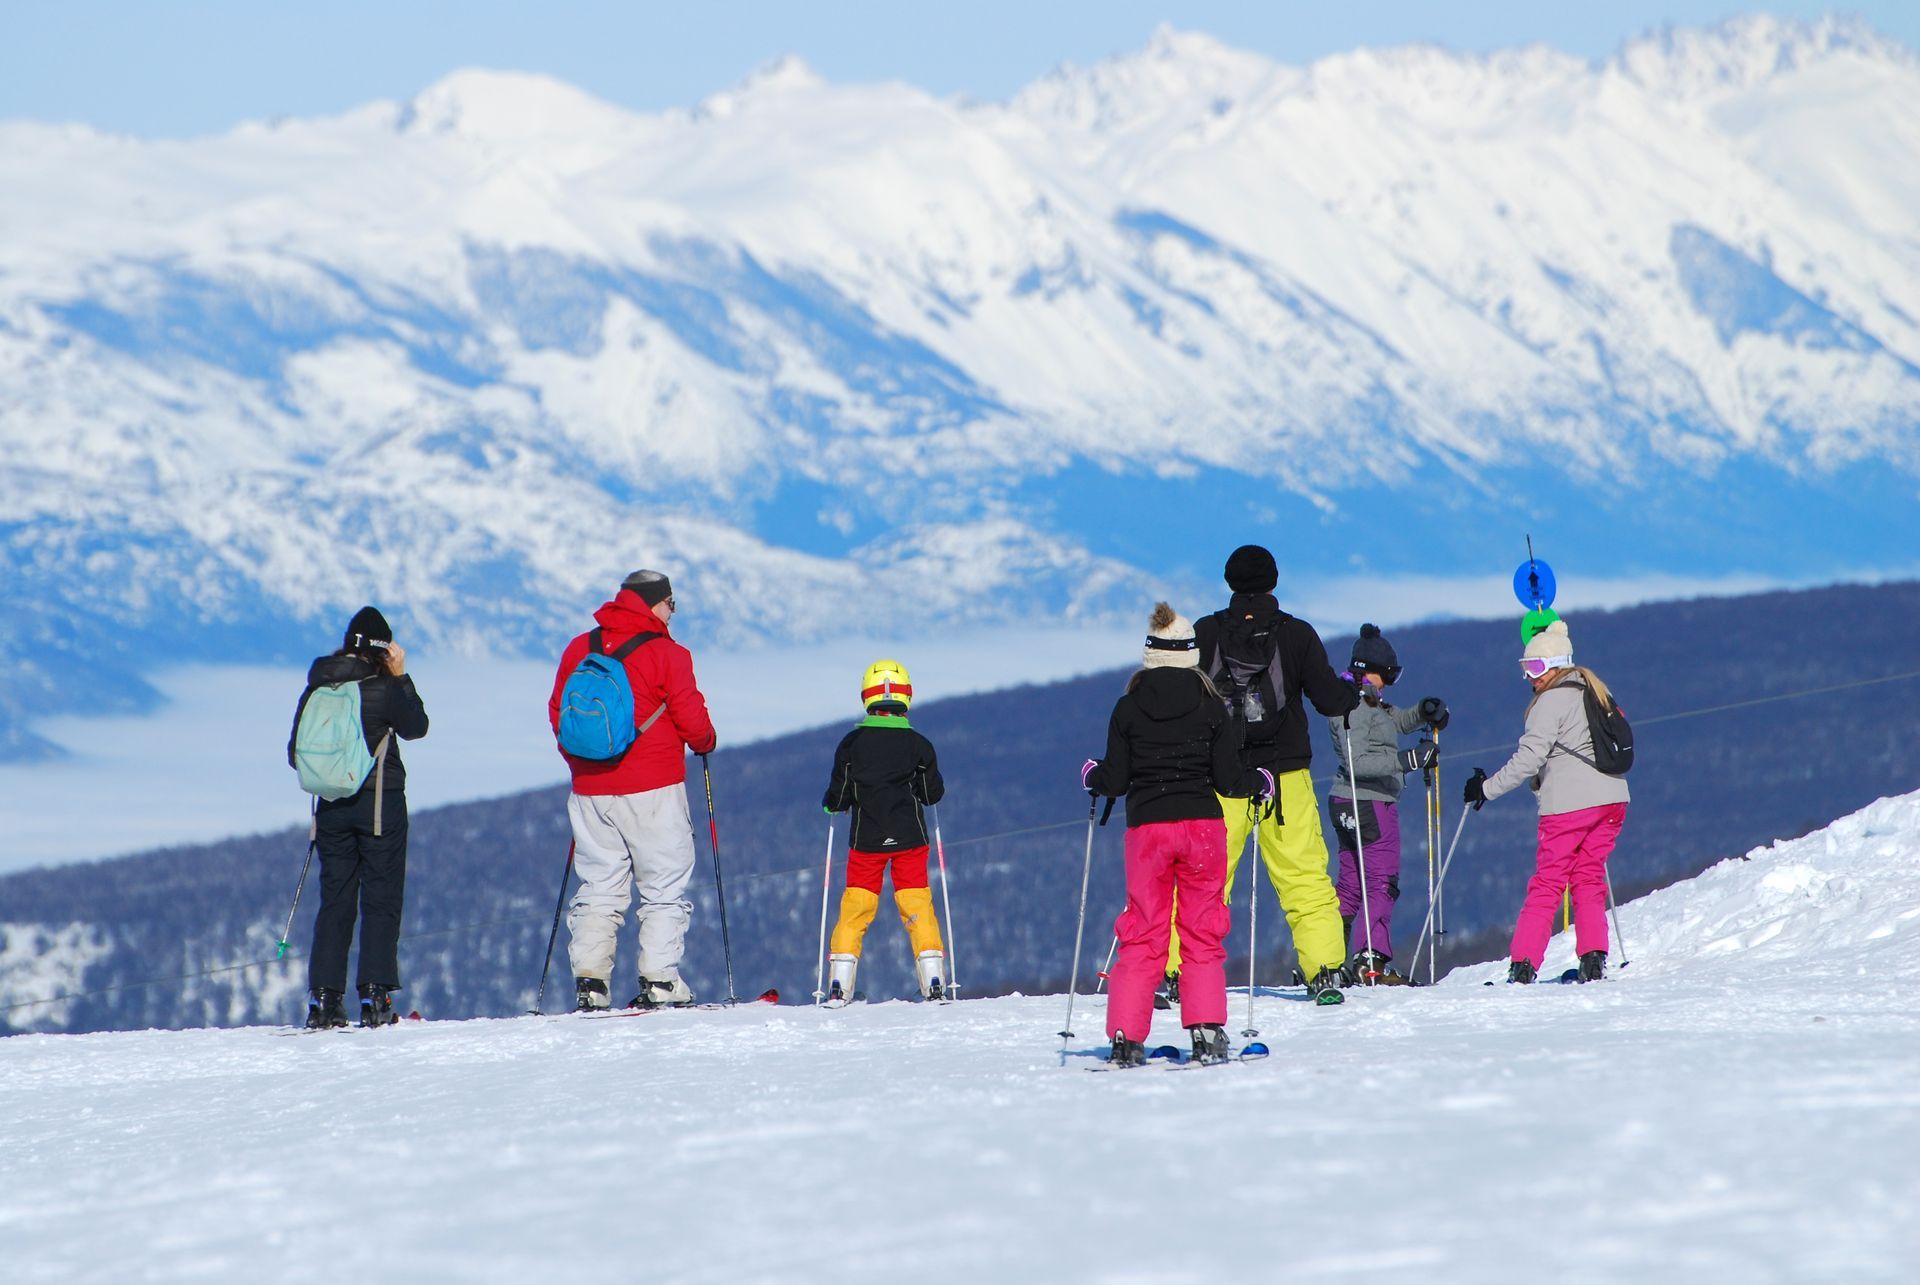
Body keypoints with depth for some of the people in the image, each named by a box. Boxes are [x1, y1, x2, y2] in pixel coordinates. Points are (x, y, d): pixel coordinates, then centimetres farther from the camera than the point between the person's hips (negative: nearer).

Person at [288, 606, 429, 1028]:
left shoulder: (316, 690, 1)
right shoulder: (383, 688, -11)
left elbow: (296, 755, 6)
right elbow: (417, 727, 6)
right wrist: (401, 676, 11)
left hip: (332, 806, 4)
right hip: (381, 803, -4)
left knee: (334, 901, 9)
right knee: (380, 900, 1)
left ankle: (323, 998, 3)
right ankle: (374, 996, -7)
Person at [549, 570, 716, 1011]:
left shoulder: (578, 649, 6)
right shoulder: (667, 654, -9)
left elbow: (557, 712, 12)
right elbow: (691, 721, -8)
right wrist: (705, 742, 14)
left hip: (590, 789, 5)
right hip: (652, 790, -5)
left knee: (598, 888, 10)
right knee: (664, 887, 3)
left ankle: (589, 982, 1)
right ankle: (659, 982, -4)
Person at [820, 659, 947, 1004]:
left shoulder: (852, 743, -4)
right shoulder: (918, 745, -3)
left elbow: (839, 797, -3)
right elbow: (933, 794, 2)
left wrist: (829, 803, 20)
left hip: (866, 840, 0)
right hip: (909, 838, 0)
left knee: (854, 908, 6)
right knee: (917, 904, 5)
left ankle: (839, 984, 1)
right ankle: (933, 982, -1)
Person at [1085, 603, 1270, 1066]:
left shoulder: (1128, 708, -1)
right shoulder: (1210, 705, -2)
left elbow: (1115, 781, -1)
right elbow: (1229, 779, -3)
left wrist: (1091, 775, 21)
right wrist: (1262, 782, 17)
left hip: (1147, 828, 0)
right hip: (1202, 824, 0)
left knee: (1142, 934, 7)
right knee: (1203, 932, 7)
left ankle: (1126, 1038, 0)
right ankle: (1207, 1032, -4)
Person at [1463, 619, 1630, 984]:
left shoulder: (1552, 701, -9)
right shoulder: (1594, 691, 16)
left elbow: (1529, 758, -15)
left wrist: (1486, 788, -8)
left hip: (1569, 803, -7)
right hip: (1611, 799, 8)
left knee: (1546, 884, -3)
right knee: (1589, 878, 12)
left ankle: (1523, 965, -5)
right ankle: (1593, 959, 0)